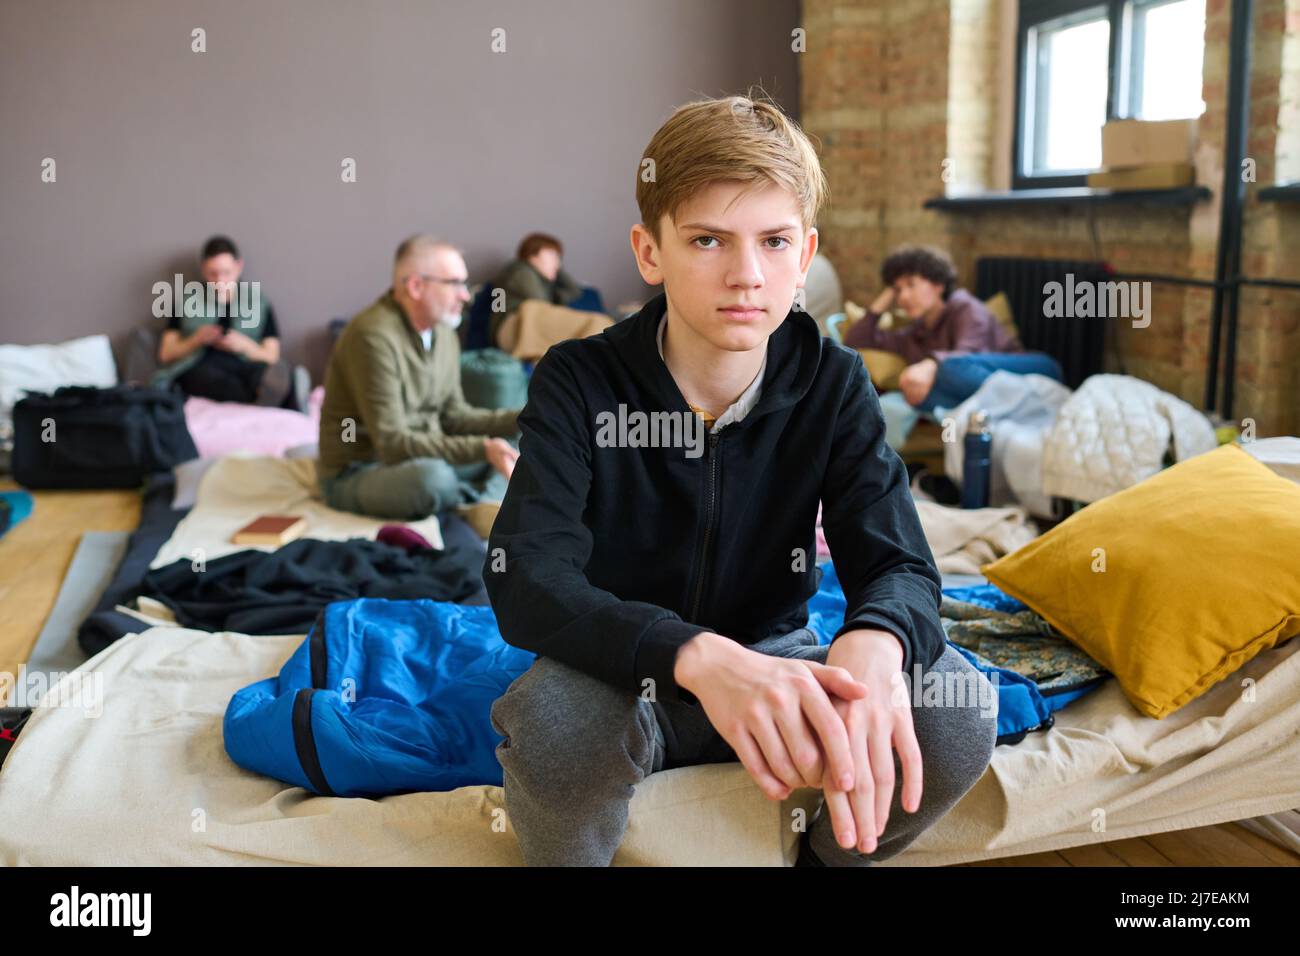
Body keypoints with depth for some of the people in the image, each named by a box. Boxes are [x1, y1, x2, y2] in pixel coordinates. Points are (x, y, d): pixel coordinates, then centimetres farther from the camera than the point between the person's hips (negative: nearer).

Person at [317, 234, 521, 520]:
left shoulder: (444, 334, 3)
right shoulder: (372, 336, -24)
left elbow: (453, 415, 10)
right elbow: (391, 443, -27)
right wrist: (482, 448, -31)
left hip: (417, 461, 9)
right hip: (356, 475, -8)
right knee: (433, 475, -36)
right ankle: (486, 502, -7)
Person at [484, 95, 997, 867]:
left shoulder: (833, 385, -8)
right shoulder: (579, 383, -15)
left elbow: (900, 564, -16)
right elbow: (527, 580, -28)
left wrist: (873, 642, -43)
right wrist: (699, 658, -47)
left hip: (778, 660, 3)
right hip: (627, 676, -2)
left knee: (956, 706, -24)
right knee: (554, 714, -37)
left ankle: (828, 855, 7)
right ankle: (570, 856, -2)